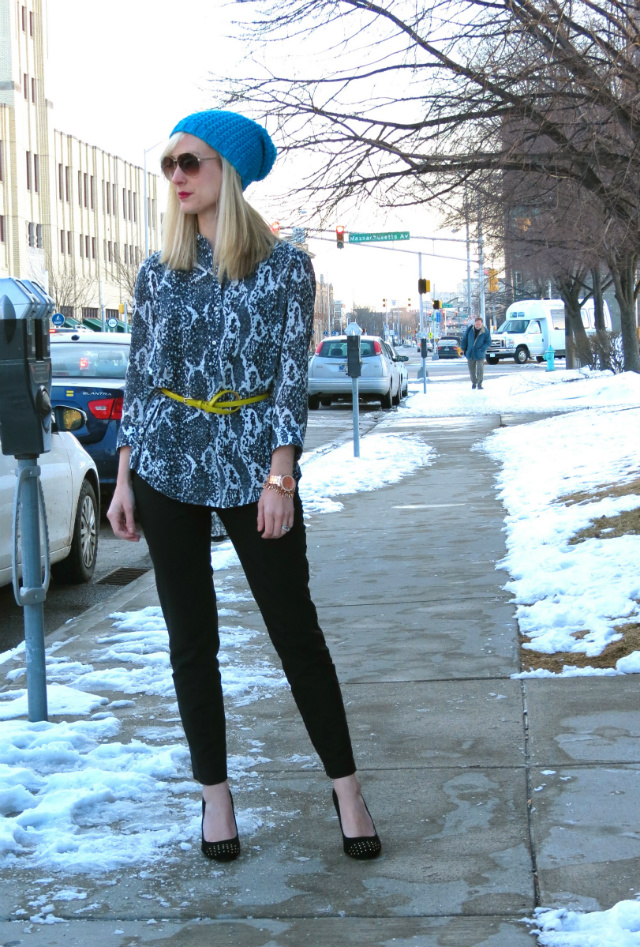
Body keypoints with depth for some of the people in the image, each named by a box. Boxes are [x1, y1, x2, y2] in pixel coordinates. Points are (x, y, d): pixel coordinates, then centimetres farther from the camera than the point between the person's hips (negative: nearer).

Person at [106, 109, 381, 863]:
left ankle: (346, 788, 13)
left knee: (297, 633, 1)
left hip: (252, 469, -3)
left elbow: (291, 374, -6)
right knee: (191, 640, 7)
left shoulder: (284, 266, -2)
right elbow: (139, 379, 9)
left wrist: (281, 477, -13)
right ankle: (215, 794, 19)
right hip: (168, 471, 3)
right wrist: (124, 479, 4)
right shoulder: (157, 273, 7)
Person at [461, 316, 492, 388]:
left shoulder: (486, 332, -9)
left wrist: (482, 349, -16)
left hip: (479, 354, -2)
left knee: (480, 369, -7)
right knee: (471, 369, 10)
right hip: (470, 353, 2)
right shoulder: (469, 329, -3)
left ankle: (479, 384, 2)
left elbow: (488, 342, -4)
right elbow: (464, 339, 7)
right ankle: (474, 382, 27)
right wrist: (463, 349, 6)